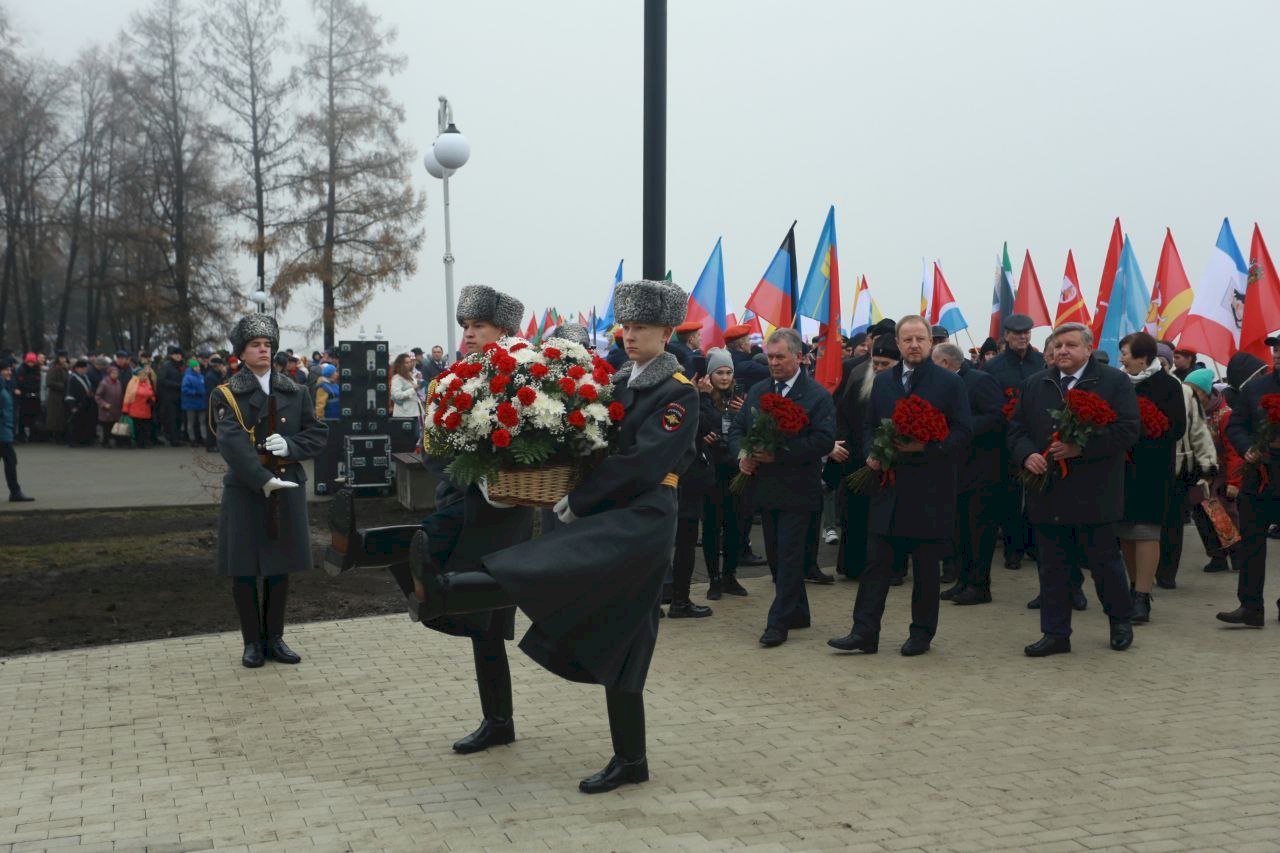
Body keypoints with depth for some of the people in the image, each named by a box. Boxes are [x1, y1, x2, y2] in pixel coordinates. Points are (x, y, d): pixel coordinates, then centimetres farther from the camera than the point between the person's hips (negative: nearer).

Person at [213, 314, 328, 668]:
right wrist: (263, 480, -26)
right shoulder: (227, 395, -3)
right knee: (244, 569, 3)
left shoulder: (295, 392, 9)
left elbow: (318, 433, 7)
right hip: (244, 491, -3)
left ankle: (274, 637, 22)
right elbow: (232, 443, -16)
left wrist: (291, 445, -13)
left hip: (287, 490, 3)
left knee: (280, 567, 9)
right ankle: (252, 641, 16)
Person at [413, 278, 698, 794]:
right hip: (611, 519, 8)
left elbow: (641, 463, -17)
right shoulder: (619, 382, 16)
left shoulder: (678, 393, -7)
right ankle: (629, 760, 16)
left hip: (640, 520, -8)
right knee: (616, 642, 8)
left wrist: (577, 501, -15)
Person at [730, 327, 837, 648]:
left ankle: (778, 621, 0)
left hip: (797, 490, -6)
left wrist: (778, 454, -21)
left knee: (790, 557, -4)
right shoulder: (756, 392, 12)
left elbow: (824, 440, -16)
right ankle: (797, 612, 26)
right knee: (776, 556, 13)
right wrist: (741, 454, -7)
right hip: (764, 488, 6)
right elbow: (737, 429, 15)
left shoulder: (817, 396, -6)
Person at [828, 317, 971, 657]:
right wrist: (870, 454, -2)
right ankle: (864, 632, 4)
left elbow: (962, 434, -5)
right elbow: (869, 426, 17)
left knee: (927, 568, 7)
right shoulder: (882, 381, 11)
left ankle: (921, 633, 18)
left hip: (931, 491, -3)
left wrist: (926, 447, -18)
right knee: (876, 563, 2)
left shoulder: (949, 383, -1)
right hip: (889, 488, 3)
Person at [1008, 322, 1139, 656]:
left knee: (1104, 560, 7)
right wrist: (1027, 455, -10)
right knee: (1052, 566, 7)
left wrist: (1081, 448, -20)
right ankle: (1055, 634, 15)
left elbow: (1127, 431, -10)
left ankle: (1121, 620, 29)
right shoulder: (1035, 385, 12)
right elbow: (1016, 429, 11)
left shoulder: (1115, 382, -1)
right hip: (1047, 493, 4)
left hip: (1094, 494, -3)